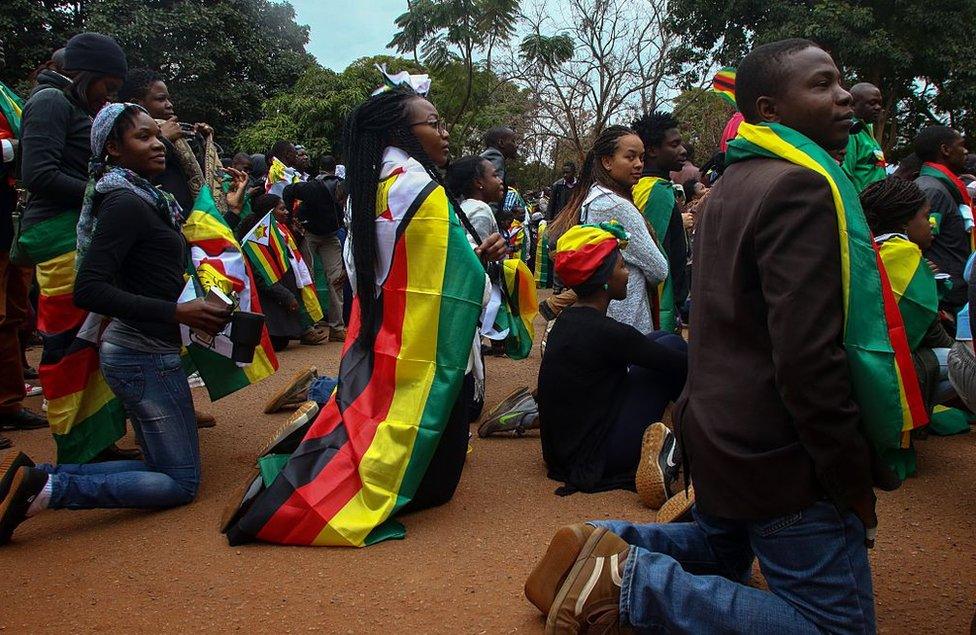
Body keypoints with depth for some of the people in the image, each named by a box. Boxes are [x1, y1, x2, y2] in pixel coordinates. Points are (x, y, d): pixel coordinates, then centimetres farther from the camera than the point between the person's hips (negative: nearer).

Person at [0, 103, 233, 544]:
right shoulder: (124, 203, -15)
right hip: (145, 355, -10)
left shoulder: (144, 197, 13)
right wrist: (177, 312, -26)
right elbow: (88, 290, -23)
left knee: (164, 467, 15)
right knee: (181, 482, -4)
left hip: (146, 352, 10)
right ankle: (47, 492, -11)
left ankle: (40, 476, 7)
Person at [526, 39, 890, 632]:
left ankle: (606, 545, 10)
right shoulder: (801, 187, -19)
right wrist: (854, 482, -17)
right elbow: (809, 359, -27)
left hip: (715, 426, 10)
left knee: (724, 555, 31)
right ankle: (634, 583, -10)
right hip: (779, 451, -10)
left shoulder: (733, 183, 11)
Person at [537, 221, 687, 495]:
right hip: (594, 459, -9)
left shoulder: (568, 319, 6)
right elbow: (683, 366, -14)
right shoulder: (604, 332, -22)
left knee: (660, 340, 11)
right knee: (672, 346, -4)